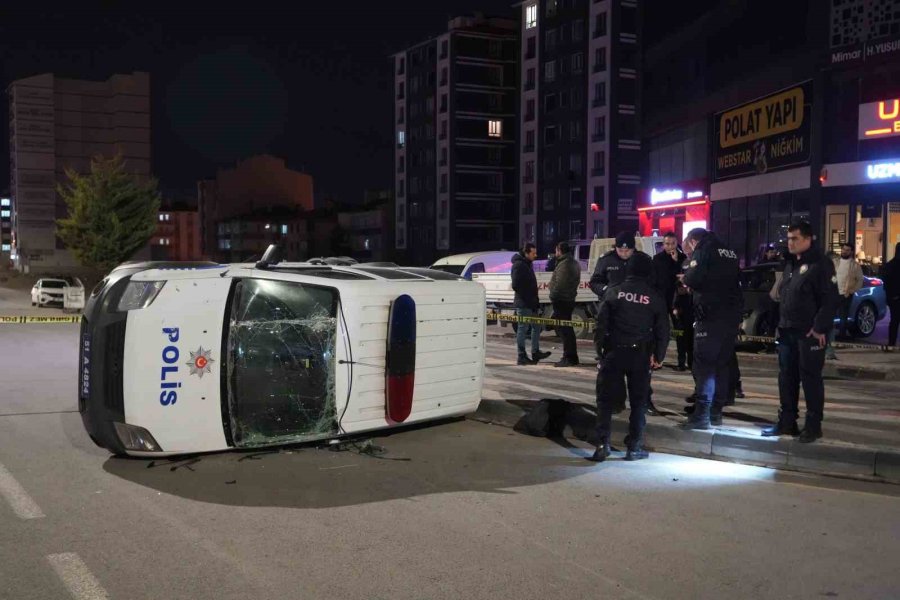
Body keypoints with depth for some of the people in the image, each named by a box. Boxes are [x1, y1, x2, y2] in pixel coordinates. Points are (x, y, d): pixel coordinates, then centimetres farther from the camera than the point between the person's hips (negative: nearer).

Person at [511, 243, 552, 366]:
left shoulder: (527, 264, 17)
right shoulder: (519, 265, -14)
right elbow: (516, 286, -21)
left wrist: (535, 302, 15)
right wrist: (526, 298, -17)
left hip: (530, 303, 10)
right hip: (523, 303, -10)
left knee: (536, 327, 15)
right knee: (523, 329, -4)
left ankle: (535, 353, 24)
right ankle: (522, 357, 1)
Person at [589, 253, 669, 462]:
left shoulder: (613, 291, -1)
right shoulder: (655, 297, 1)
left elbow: (601, 323, -3)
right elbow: (662, 330, 4)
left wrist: (601, 348, 2)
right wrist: (658, 356, 13)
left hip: (613, 352, 0)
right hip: (640, 355, 1)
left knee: (605, 400, 5)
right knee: (638, 402, 10)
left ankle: (602, 445, -1)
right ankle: (634, 447, 12)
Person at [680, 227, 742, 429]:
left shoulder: (702, 251, -4)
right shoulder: (730, 253, 18)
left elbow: (693, 279, -17)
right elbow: (737, 279, 18)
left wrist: (684, 278, 3)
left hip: (711, 314, -7)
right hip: (732, 314, 7)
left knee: (704, 363, -7)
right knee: (722, 363, 13)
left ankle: (701, 415, -11)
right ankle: (716, 411, 18)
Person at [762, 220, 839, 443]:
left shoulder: (821, 264, -11)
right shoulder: (791, 265, 16)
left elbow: (831, 300, -16)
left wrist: (820, 328, -19)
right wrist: (782, 324, 15)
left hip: (810, 333, -8)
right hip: (787, 332, 8)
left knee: (810, 378, -1)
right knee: (787, 377, 11)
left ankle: (813, 425, 7)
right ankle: (787, 421, 19)